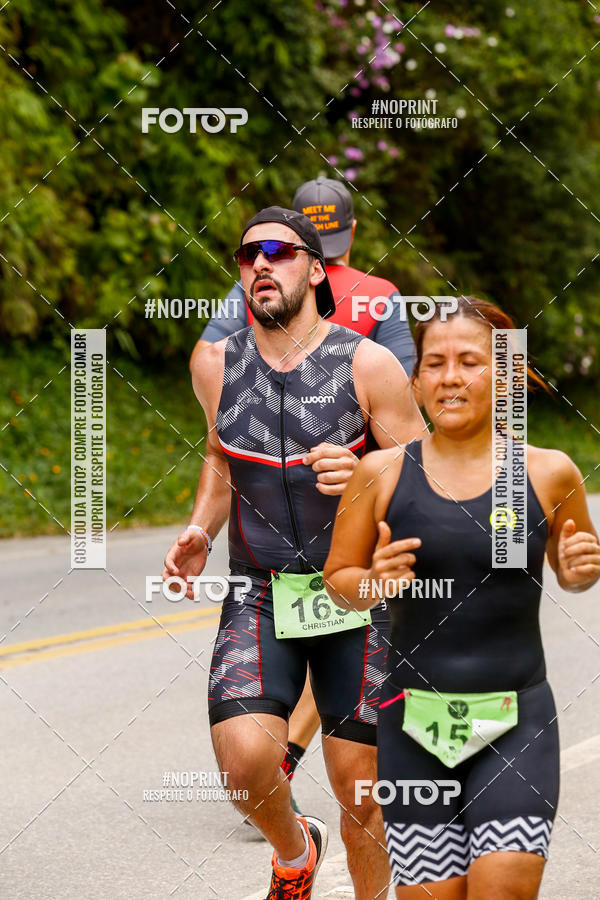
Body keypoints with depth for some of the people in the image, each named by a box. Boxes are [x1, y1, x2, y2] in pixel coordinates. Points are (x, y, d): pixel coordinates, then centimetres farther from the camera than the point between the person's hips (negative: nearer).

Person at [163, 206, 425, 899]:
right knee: (245, 758, -20)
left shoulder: (367, 364, -9)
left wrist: (365, 480, -25)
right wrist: (200, 529, 6)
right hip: (259, 598, 2)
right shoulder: (215, 365, 2)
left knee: (357, 787, 2)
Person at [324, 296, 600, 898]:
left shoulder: (548, 473, 1)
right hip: (415, 718, 1)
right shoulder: (381, 473, 0)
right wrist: (374, 583, -11)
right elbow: (338, 578, 10)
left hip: (517, 718, -1)